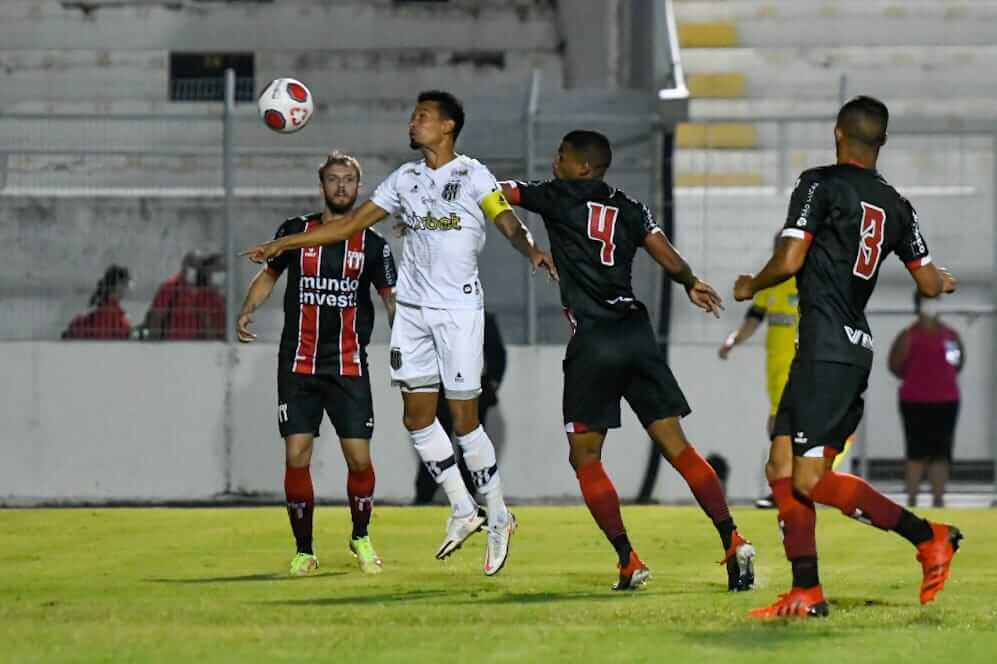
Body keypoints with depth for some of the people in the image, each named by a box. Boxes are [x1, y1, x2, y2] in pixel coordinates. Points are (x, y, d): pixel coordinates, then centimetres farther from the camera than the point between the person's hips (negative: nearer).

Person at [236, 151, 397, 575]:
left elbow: (391, 297, 5)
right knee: (297, 457, -7)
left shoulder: (372, 244, 4)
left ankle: (361, 537, 20)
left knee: (359, 458, -6)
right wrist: (248, 310, 2)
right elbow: (270, 273, 18)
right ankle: (304, 550, 7)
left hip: (348, 366, 0)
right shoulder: (296, 231, 5)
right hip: (298, 364, 0)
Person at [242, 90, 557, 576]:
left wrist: (531, 250, -37)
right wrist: (283, 244, 12)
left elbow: (509, 224, -14)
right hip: (413, 308, 6)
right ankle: (462, 510, 14)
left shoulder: (472, 175, -4)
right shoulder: (405, 179, 12)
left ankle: (498, 516, 8)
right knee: (417, 416, 2)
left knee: (464, 418, -5)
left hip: (458, 308, -6)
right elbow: (351, 224, 15)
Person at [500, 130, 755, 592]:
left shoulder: (558, 198, 4)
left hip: (592, 341, -4)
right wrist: (692, 286, 25)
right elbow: (671, 262, 5)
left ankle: (628, 561, -2)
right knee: (677, 448, 3)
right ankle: (733, 542, -9)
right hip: (637, 333, 4)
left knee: (585, 458, 7)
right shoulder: (630, 209, 14)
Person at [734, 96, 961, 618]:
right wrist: (943, 282, 40)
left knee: (811, 481, -11)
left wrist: (750, 286, 7)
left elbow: (789, 261, -14)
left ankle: (929, 536, -10)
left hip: (826, 348, -8)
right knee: (782, 468, 9)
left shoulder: (820, 185, -6)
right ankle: (806, 594, 4)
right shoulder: (896, 206, 13)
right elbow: (929, 284, 15)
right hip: (857, 346, 8)